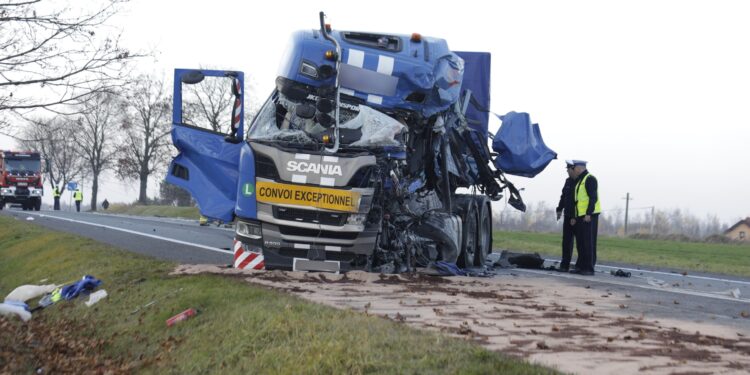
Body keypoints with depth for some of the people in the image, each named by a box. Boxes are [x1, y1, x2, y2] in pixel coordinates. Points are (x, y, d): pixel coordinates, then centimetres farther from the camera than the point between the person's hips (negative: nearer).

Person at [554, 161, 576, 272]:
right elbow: (563, 196, 21)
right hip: (568, 216, 7)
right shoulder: (568, 181, 13)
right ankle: (565, 265, 8)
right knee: (566, 241, 5)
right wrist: (560, 209, 15)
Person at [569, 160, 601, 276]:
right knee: (580, 243, 10)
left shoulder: (590, 179, -8)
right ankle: (580, 266, 15)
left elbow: (593, 198, -16)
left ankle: (589, 268, -8)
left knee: (589, 242, -9)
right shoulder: (579, 181, 22)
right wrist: (575, 217, 20)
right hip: (581, 216, 10)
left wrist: (588, 214, -22)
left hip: (589, 215, -10)